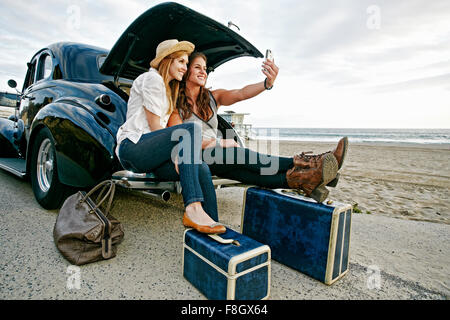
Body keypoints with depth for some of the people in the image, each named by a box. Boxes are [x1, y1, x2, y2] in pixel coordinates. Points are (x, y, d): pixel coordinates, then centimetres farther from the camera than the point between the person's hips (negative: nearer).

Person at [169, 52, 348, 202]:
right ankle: (299, 164, -40)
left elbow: (240, 94, -8)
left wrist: (268, 83, -28)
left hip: (214, 158, 4)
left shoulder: (213, 97, 13)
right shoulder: (176, 103, 1)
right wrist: (219, 143, -14)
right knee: (238, 155, -32)